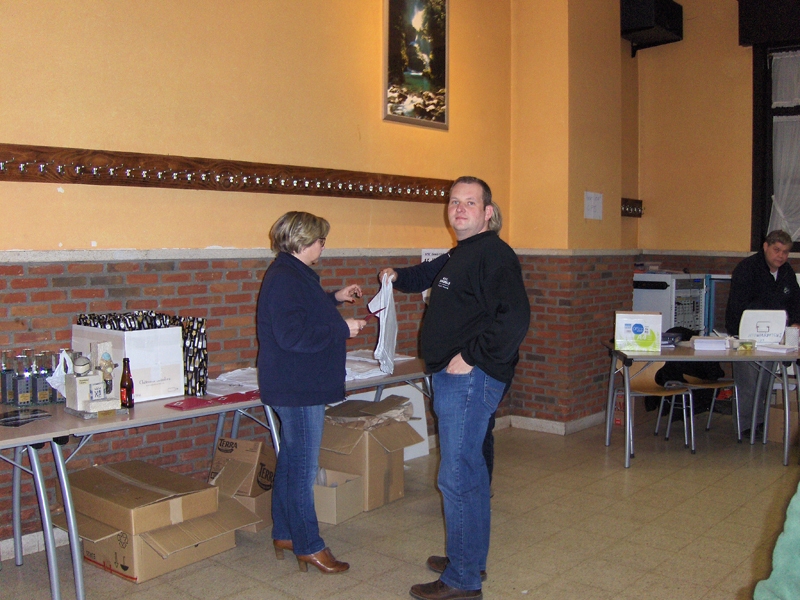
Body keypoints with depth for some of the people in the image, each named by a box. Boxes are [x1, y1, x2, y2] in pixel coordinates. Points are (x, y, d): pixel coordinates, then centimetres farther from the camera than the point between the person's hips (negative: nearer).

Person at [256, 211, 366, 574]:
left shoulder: (292, 274, 14)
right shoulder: (284, 279, -20)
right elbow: (292, 334, -27)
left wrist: (335, 299, 22)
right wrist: (343, 329, -20)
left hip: (299, 386, 11)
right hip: (298, 390, -11)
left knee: (290, 461, 18)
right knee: (302, 467, -2)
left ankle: (284, 535, 29)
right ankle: (309, 547, 9)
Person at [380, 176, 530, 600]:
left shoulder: (494, 254, -16)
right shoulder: (458, 256, 17)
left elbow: (515, 318, -27)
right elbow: (428, 275, 37)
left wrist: (471, 356, -23)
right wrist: (398, 278, 19)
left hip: (470, 378, -11)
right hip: (453, 377, 11)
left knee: (457, 477, -5)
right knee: (469, 472, 19)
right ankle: (469, 559, 34)